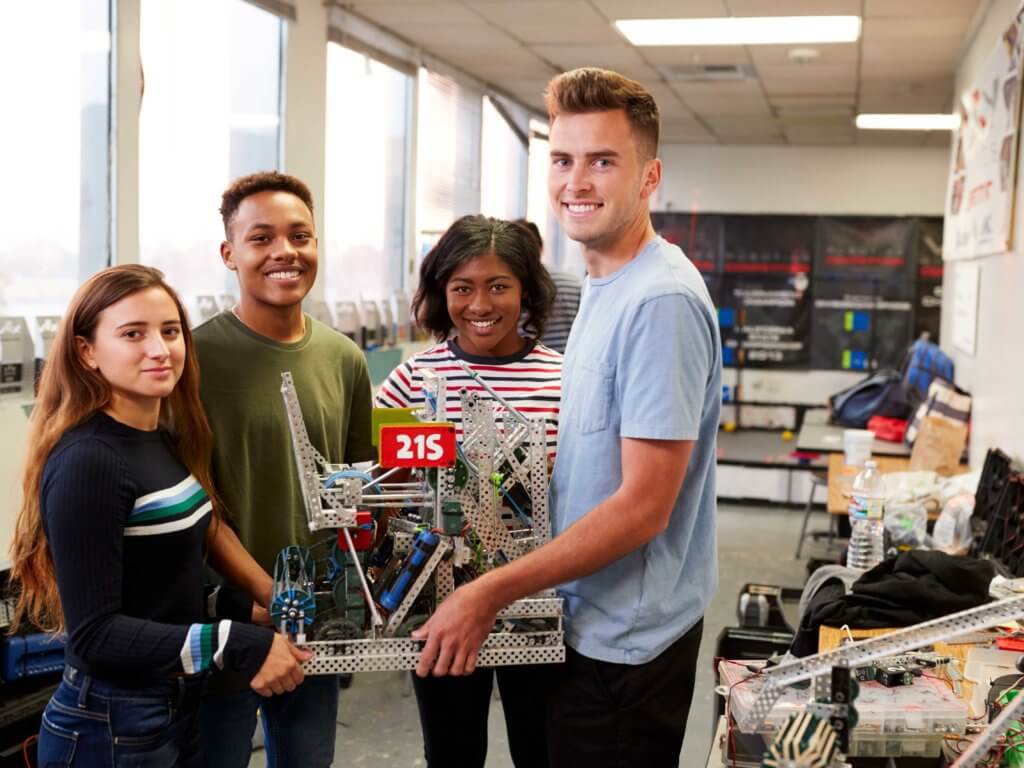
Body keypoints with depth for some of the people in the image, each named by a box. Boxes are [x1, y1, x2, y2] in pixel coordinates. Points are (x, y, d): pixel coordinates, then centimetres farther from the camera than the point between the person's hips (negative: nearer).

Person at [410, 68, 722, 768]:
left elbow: (643, 506, -25)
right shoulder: (603, 286, 9)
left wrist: (490, 594, -21)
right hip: (588, 625, 9)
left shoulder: (661, 302, -22)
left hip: (624, 641, -9)